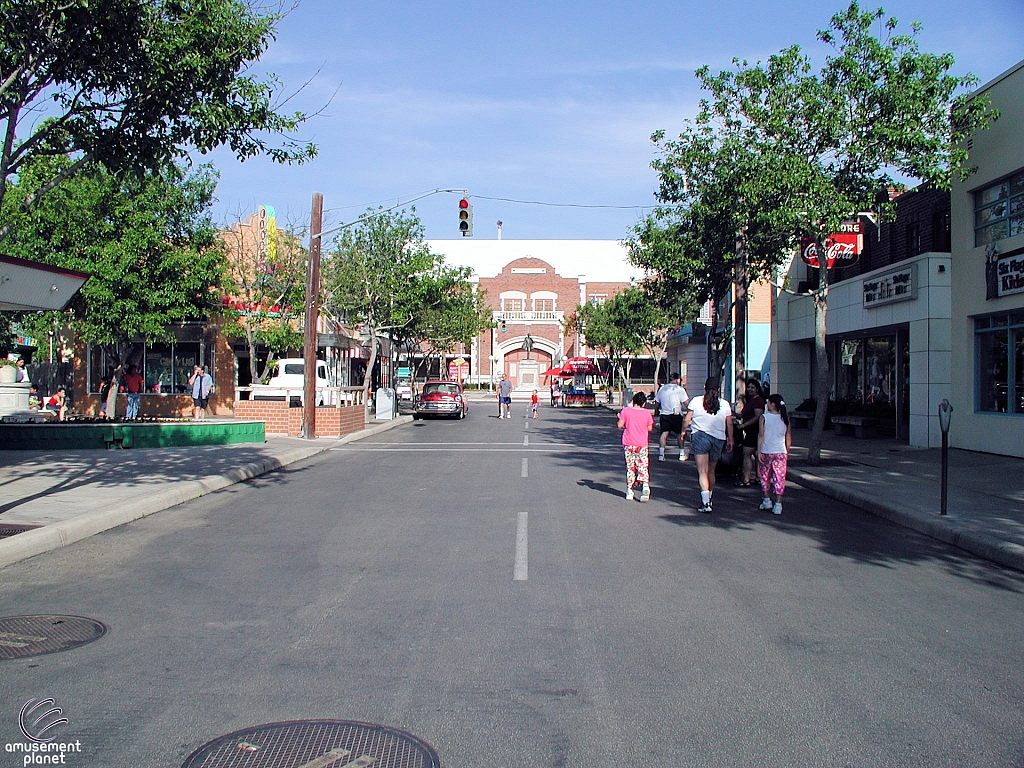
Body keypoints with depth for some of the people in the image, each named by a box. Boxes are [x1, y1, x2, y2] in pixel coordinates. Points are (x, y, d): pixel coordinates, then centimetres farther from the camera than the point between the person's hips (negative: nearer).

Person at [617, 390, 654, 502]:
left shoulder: (626, 411, -5)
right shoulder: (647, 413, -3)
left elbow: (620, 425, -3)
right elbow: (649, 428, 4)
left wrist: (619, 418, 15)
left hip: (628, 444, 0)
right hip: (642, 444, 0)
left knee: (630, 467, 9)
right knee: (643, 466, 4)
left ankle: (629, 491, 10)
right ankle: (645, 485, -19)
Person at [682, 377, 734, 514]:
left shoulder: (696, 401, -5)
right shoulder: (725, 404, 2)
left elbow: (686, 420, -2)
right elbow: (729, 424, 8)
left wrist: (683, 431, 16)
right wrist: (730, 440, 19)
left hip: (700, 437, -3)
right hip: (718, 439, 3)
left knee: (702, 471, -6)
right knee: (711, 471, 18)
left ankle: (705, 503, -17)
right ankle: (709, 499, 31)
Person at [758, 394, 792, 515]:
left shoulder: (764, 417, -5)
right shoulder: (785, 418, 4)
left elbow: (761, 435, -8)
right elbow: (788, 438, 8)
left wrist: (759, 451, -6)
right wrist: (787, 453, 16)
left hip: (766, 451, -2)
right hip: (781, 452, 2)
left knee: (764, 477, 15)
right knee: (779, 478, 2)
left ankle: (766, 501, 19)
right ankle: (778, 505, -2)